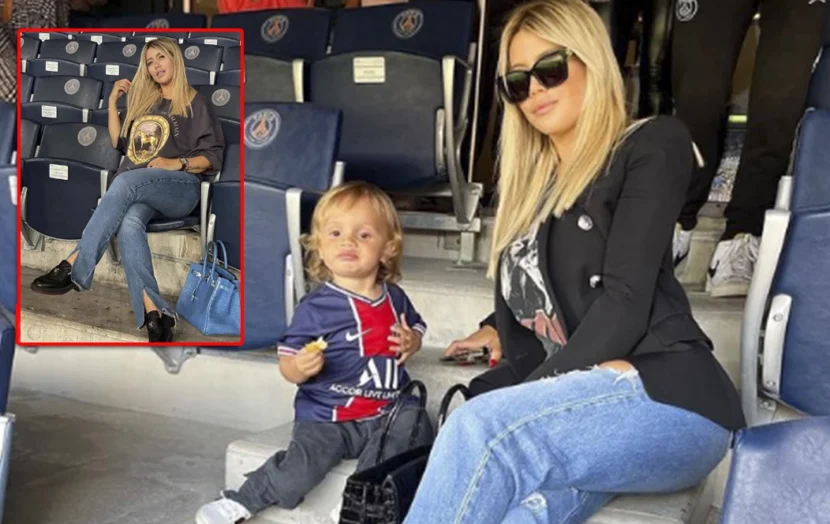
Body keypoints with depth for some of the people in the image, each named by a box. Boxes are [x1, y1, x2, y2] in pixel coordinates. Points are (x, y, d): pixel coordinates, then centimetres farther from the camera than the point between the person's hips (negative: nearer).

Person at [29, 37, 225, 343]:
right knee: (129, 224, -34)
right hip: (139, 191, 4)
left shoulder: (194, 103, 12)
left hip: (179, 188, -4)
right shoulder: (143, 100, 28)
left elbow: (213, 156, 4)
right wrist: (113, 102, 21)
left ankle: (74, 268, -40)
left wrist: (177, 163, -11)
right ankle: (154, 315, -50)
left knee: (125, 181, -37)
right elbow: (120, 143, 30)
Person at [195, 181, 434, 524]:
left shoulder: (395, 299, 3)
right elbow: (287, 366, -8)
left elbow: (416, 328, 24)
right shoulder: (315, 307, -12)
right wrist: (301, 367, -31)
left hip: (387, 412, 5)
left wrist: (412, 342, 1)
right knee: (300, 469, -23)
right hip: (327, 416, -4)